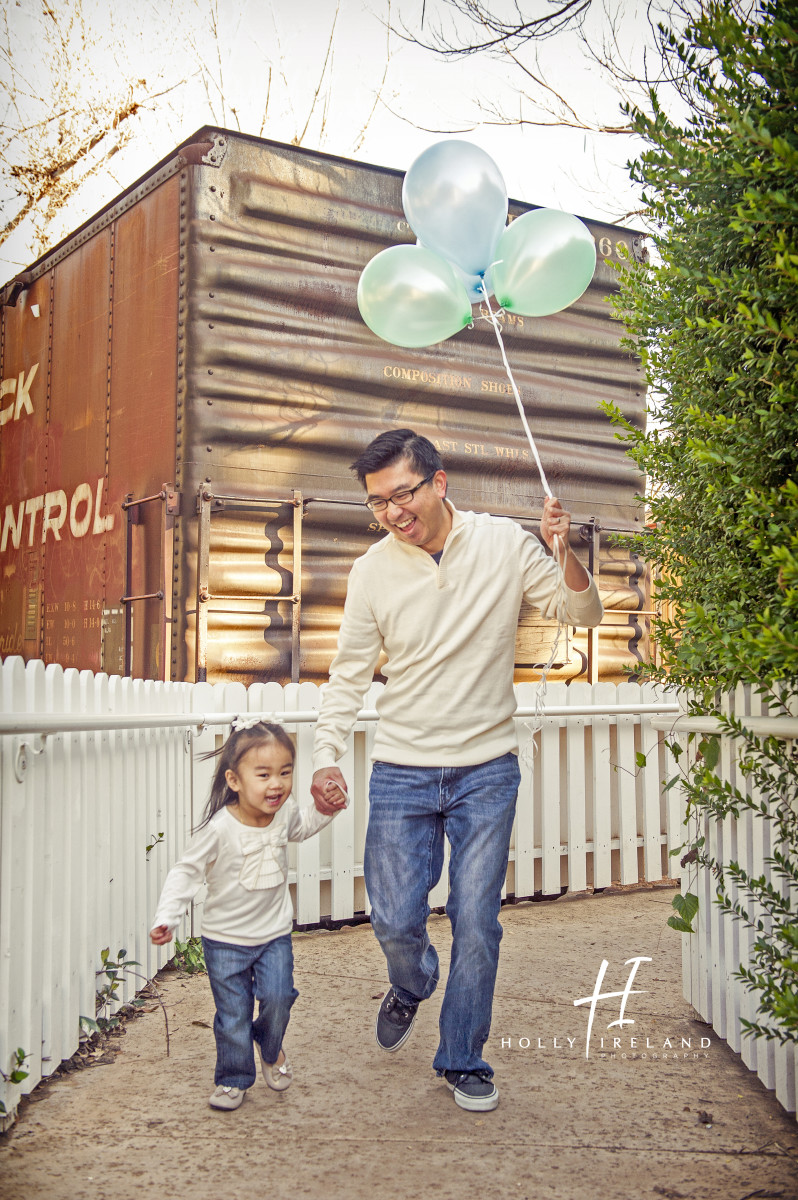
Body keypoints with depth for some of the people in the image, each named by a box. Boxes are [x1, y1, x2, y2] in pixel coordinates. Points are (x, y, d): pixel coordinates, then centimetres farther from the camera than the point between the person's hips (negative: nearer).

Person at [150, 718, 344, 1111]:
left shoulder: (286, 813, -11)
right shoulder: (220, 828, -25)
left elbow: (306, 825, 15)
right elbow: (186, 871, -15)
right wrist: (166, 917, -23)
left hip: (274, 933, 3)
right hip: (225, 939, -3)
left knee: (278, 998, -5)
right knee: (233, 1015, 4)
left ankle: (271, 1049, 27)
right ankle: (233, 1078, 27)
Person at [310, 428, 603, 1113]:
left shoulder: (504, 544, -5)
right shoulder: (374, 568, -4)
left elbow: (582, 614, 2)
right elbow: (349, 672, 4)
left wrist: (564, 554, -18)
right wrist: (326, 756, -7)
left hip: (487, 771, -1)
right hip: (401, 772, 1)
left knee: (476, 925, 3)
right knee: (395, 922, 2)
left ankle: (464, 1060, 25)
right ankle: (412, 985, 39)